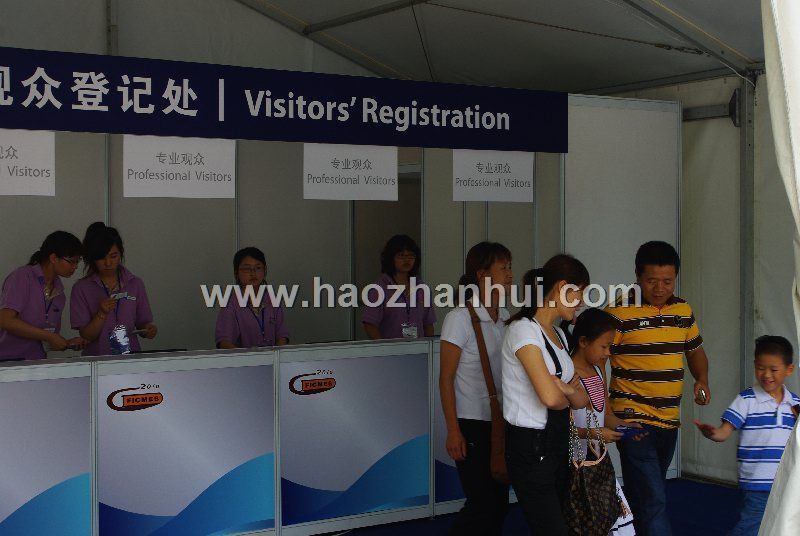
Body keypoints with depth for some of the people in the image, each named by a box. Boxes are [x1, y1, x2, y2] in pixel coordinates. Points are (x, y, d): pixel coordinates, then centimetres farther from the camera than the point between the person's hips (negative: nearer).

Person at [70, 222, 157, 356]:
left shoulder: (136, 284, 9)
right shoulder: (82, 288, 2)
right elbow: (86, 336, 0)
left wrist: (148, 330, -6)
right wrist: (102, 314, -14)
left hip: (131, 357, 3)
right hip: (97, 357, -3)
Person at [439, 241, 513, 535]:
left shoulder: (506, 319, 9)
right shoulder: (460, 318, -9)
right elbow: (446, 379, -9)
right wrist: (453, 431, -13)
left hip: (501, 423, 6)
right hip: (472, 424, -6)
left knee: (499, 503, 8)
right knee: (482, 505, -7)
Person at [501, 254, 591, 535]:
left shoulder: (558, 334, 15)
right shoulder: (524, 330, -14)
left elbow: (581, 400, 12)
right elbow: (550, 396, -24)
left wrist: (566, 390, -11)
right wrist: (567, 398, -1)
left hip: (558, 443, 9)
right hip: (530, 446, -9)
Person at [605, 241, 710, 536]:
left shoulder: (683, 310, 8)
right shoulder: (620, 312, -12)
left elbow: (695, 350, 24)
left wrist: (702, 379, 3)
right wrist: (606, 413, -21)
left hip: (669, 420, 7)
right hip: (633, 419, -7)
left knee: (646, 496, 18)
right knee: (653, 500, -13)